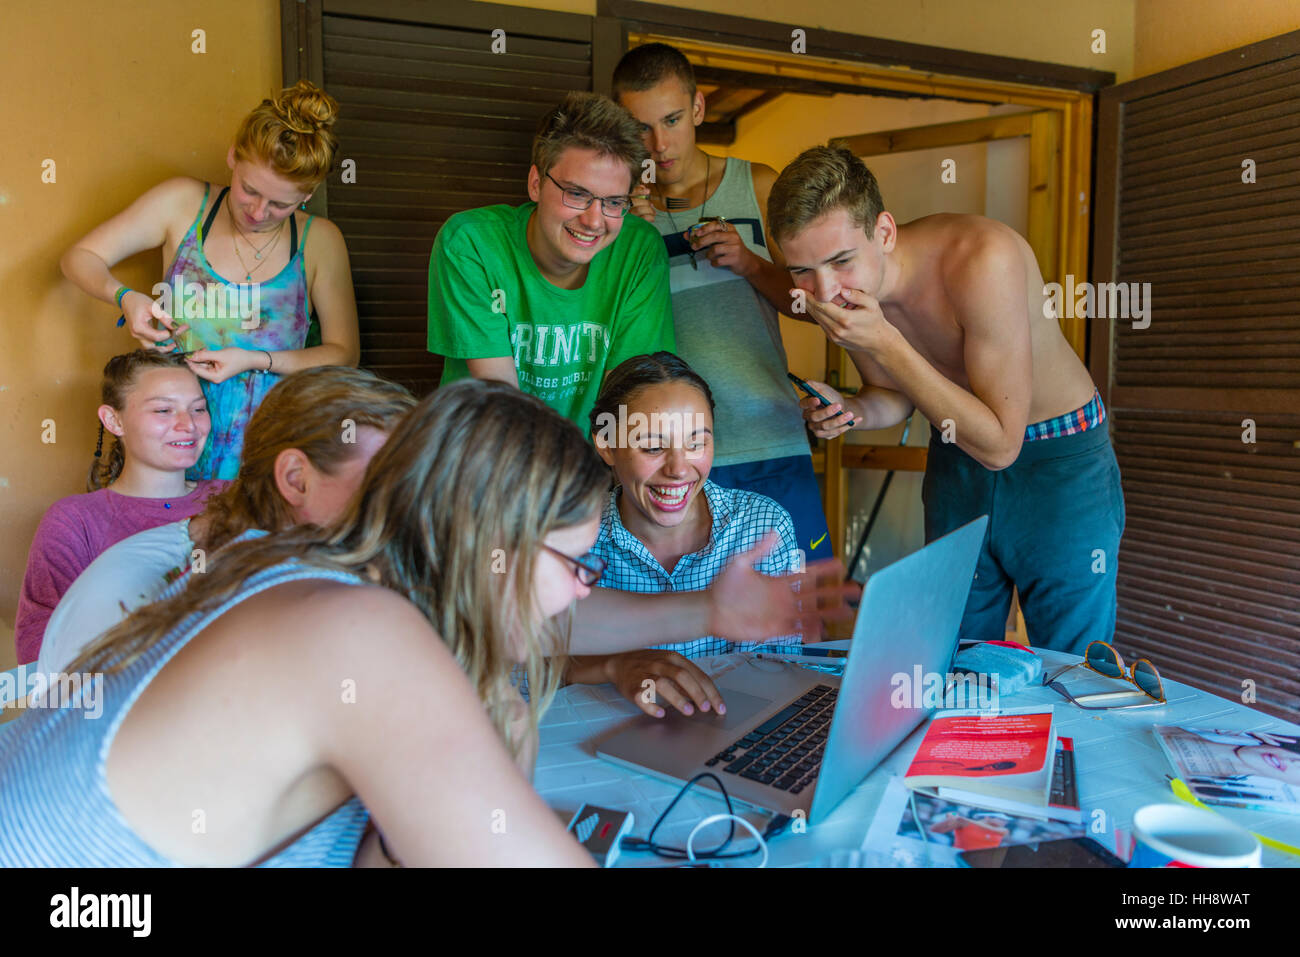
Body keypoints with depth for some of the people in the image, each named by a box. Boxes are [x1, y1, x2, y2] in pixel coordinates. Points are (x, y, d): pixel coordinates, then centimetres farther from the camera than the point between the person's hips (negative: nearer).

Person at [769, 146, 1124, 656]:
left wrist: (884, 342, -35)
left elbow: (999, 445, -31)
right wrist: (852, 412, -19)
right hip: (955, 459, 5)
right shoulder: (840, 296, -14)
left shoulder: (984, 259, -32)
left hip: (1059, 462, -4)